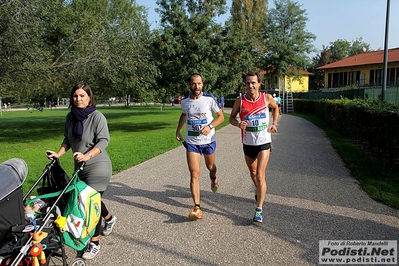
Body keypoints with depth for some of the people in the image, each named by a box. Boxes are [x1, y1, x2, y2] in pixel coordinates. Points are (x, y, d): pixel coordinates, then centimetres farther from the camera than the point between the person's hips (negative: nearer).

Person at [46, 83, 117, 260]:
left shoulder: (97, 117, -15)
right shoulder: (71, 117, 5)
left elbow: (103, 141, -20)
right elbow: (67, 139, 13)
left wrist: (87, 155, -31)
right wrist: (59, 154, -1)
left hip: (98, 166, -7)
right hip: (80, 166, 7)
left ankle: (94, 243, 5)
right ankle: (109, 218, 47)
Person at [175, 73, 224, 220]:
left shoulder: (209, 99, -10)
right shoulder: (185, 102, 0)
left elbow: (221, 116, -4)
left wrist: (210, 126, -20)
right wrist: (178, 130, 16)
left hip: (209, 140, -1)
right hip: (191, 142, 1)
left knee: (210, 166, 21)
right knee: (194, 174, -8)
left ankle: (213, 178, 60)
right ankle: (197, 207, -6)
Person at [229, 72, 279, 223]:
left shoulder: (267, 98, -6)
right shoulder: (240, 101, -7)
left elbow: (275, 108, 15)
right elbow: (231, 118, 4)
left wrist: (274, 123, 2)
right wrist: (238, 124, -18)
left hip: (264, 142, -2)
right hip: (248, 143, 2)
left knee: (260, 175, -11)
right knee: (253, 173, 21)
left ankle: (259, 209, -5)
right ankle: (259, 191, 52)